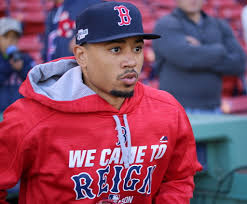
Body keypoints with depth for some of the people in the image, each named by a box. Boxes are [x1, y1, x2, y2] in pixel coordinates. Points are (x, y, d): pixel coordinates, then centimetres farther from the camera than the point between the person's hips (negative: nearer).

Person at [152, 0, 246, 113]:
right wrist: (220, 50, -6)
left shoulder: (220, 27, 12)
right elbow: (188, 58, -24)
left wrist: (201, 52, -12)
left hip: (212, 115, 6)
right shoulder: (166, 26, -6)